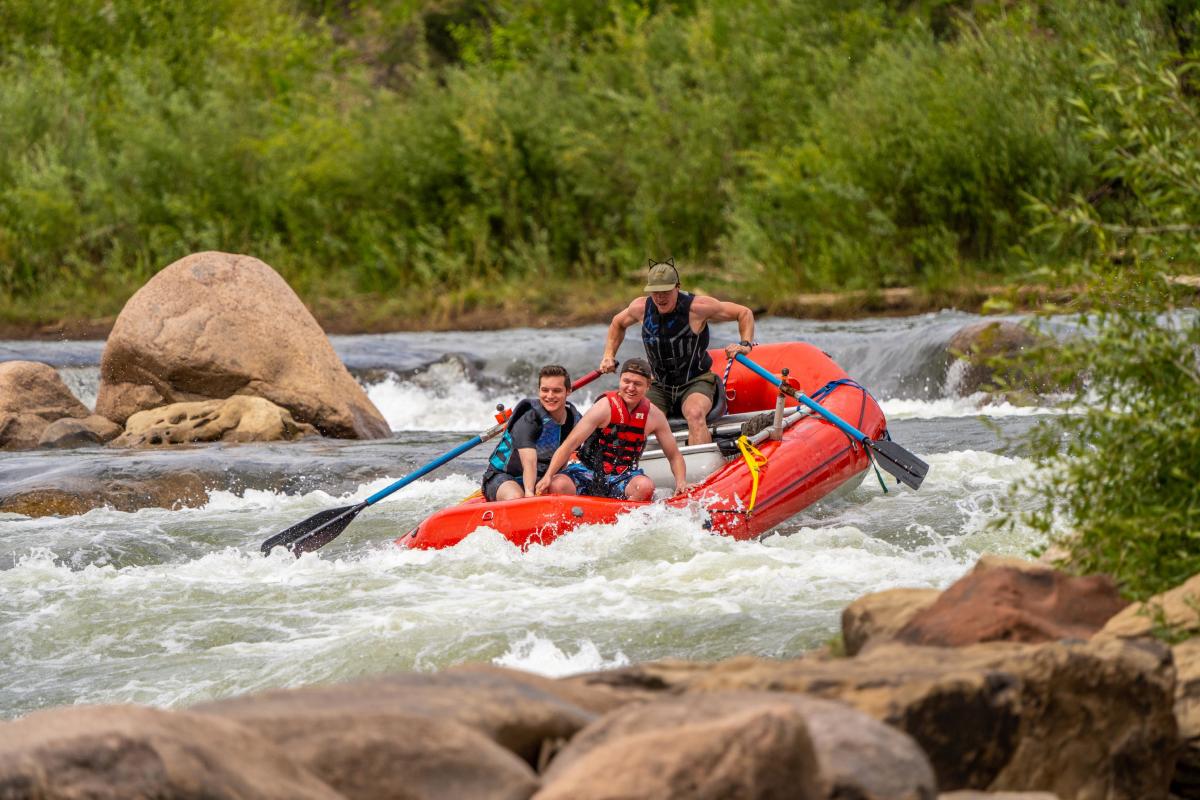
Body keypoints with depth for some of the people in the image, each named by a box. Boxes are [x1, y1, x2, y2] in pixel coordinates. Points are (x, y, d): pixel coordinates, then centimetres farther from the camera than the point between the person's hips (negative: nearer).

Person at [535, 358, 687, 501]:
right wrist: (548, 476, -26)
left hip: (622, 479, 2)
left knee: (645, 486, -33)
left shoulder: (654, 416, 0)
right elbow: (569, 444, -15)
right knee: (557, 486, -32)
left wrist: (681, 482, -11)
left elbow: (674, 456, 10)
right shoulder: (606, 407, -11)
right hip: (588, 472, -2)